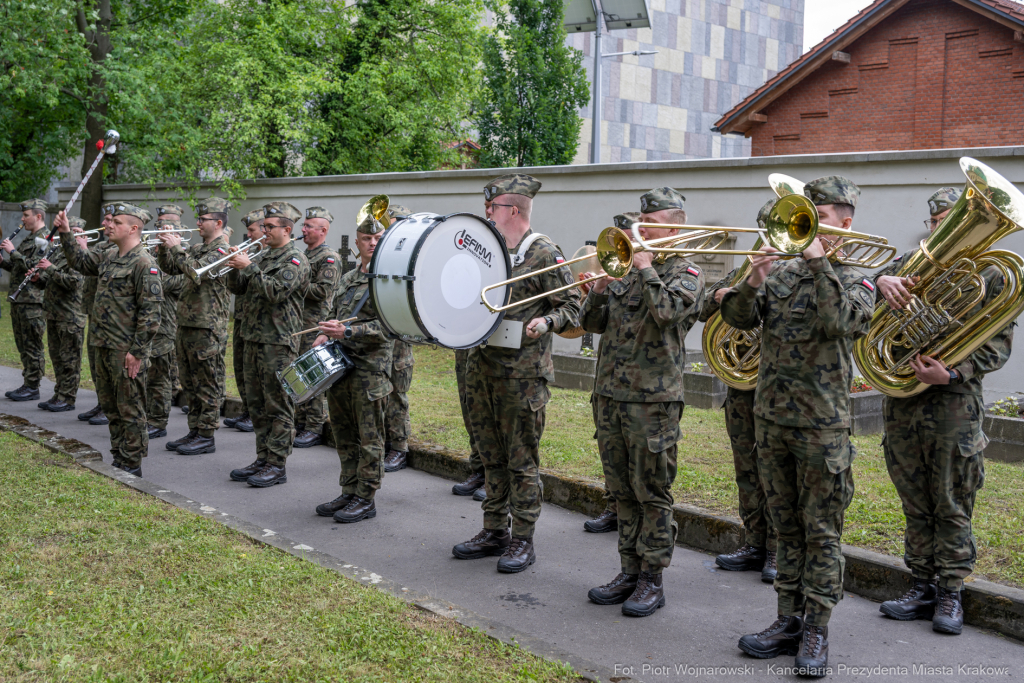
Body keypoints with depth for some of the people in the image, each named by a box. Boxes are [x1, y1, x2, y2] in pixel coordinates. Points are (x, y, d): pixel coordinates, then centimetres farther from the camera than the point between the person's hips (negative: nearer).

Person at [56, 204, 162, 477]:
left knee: (130, 409, 0)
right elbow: (81, 262, 31)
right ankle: (118, 458, 28)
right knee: (110, 406, 17)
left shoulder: (144, 264, -16)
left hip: (126, 351, -9)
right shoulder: (109, 258, 12)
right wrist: (66, 234, 19)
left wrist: (136, 351, -20)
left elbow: (150, 312, -19)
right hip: (104, 347, 9)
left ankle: (131, 465, 9)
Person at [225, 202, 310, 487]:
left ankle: (277, 466, 0)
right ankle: (263, 459, 21)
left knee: (278, 407, -4)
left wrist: (249, 267, -19)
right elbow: (237, 289, 16)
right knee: (257, 405, 13)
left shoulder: (295, 260, -9)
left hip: (279, 343, -9)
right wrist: (236, 267, -1)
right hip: (254, 340, 9)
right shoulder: (263, 255, 17)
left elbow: (276, 291, -22)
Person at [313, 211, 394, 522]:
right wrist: (325, 335, 6)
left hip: (370, 367, -8)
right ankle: (349, 492, 24)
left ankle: (366, 499, 7)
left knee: (369, 437, -1)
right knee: (344, 434, 13)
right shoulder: (348, 278, 16)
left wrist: (347, 332, -24)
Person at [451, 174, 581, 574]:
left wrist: (546, 322, -24)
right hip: (481, 368, 7)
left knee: (521, 461, 0)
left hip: (522, 375, -7)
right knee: (491, 457, 14)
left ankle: (523, 541, 10)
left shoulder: (543, 254, -8)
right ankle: (495, 532, 25)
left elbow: (572, 306, -7)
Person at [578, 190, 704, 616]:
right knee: (623, 492, 12)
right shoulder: (625, 268, 16)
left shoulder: (686, 274, -2)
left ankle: (652, 580, 9)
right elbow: (592, 323, 14)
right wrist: (600, 289, -4)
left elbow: (667, 310, -23)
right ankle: (629, 572, 22)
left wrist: (646, 267, -15)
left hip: (653, 400, -6)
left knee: (652, 493, 0)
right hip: (610, 394, 6)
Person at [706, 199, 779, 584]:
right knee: (748, 469, 11)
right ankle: (755, 545, 21)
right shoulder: (743, 271, 14)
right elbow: (704, 313, 9)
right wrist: (719, 296, -12)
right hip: (741, 382, 5)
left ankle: (778, 552, 8)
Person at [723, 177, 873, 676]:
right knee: (787, 528, 13)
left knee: (821, 532, 2)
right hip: (771, 417, 4)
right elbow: (738, 317, 0)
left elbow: (842, 322, -23)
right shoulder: (782, 272, 9)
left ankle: (816, 632, 11)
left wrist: (819, 264, -22)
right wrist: (751, 284, -18)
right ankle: (789, 621, 22)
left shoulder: (856, 282, -2)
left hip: (822, 425, -4)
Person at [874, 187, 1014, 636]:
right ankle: (923, 587, 22)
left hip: (955, 404, -3)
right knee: (916, 506, 11)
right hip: (902, 401, 3)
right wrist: (881, 281, -27)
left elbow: (998, 346, -2)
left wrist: (951, 374, -18)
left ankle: (950, 593, 16)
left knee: (952, 507, 4)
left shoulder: (989, 275, 1)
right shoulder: (912, 264, 10)